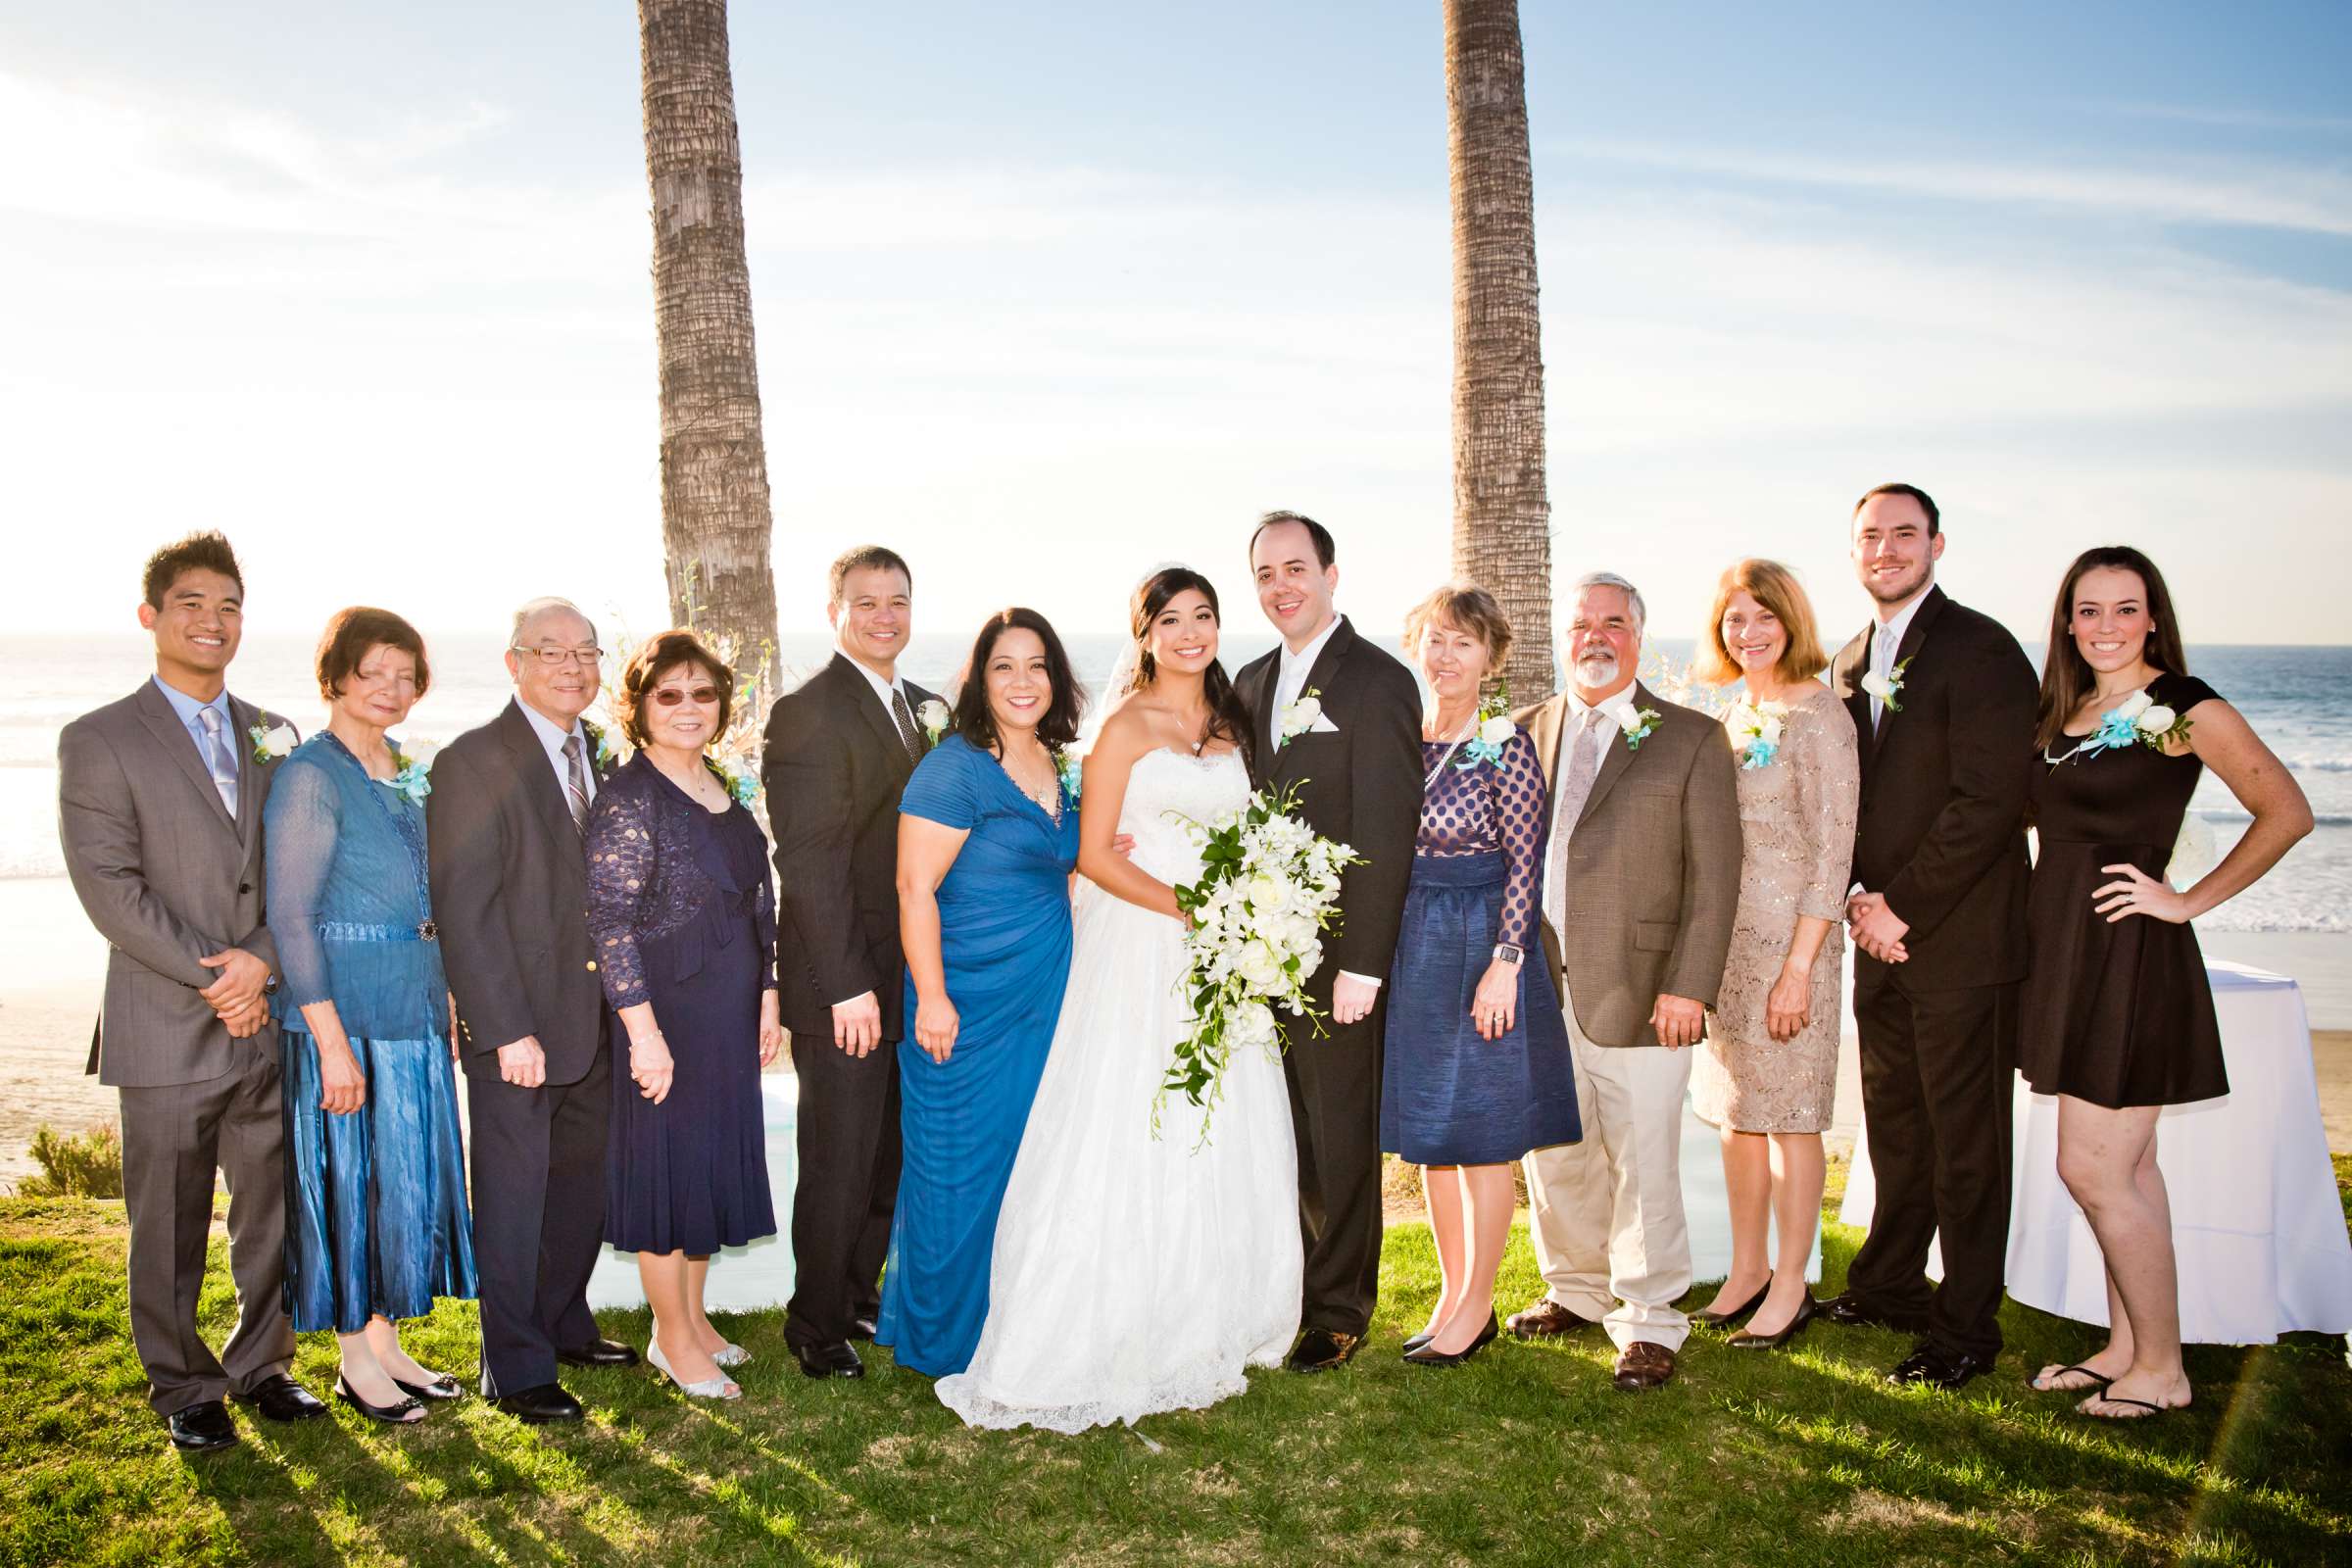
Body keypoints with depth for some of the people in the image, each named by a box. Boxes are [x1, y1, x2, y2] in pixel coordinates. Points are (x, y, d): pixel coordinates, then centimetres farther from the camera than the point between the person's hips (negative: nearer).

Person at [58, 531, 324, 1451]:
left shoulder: (274, 737, 12)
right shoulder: (98, 742, -1)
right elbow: (109, 888, -10)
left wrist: (263, 959, -11)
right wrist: (215, 980, -14)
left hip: (272, 1022, 4)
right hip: (167, 1031, -4)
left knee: (273, 1212, 11)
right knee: (169, 1227, 6)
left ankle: (261, 1364, 27)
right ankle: (183, 1388, 22)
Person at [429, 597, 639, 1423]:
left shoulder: (605, 758, 9)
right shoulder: (472, 762, -11)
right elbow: (464, 910, -15)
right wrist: (508, 1030, -18)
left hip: (596, 1020, 6)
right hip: (515, 1024, -6)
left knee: (584, 1184, 16)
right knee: (513, 1194, 5)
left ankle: (563, 1324, 35)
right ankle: (515, 1367, 18)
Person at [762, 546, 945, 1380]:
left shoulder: (925, 709, 12)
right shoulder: (807, 713, -13)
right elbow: (808, 863, -18)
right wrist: (848, 984, -21)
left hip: (912, 979, 7)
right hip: (844, 985, -7)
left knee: (891, 1157, 17)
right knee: (839, 1165, 4)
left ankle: (861, 1295, 33)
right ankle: (816, 1325, 21)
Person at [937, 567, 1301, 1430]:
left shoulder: (1230, 724, 13)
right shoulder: (1127, 726, -5)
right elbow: (1094, 855, -10)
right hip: (1140, 950, -6)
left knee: (1226, 1147, 10)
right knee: (1130, 1145, -5)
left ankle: (1207, 1326, 24)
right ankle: (1112, 1340, 6)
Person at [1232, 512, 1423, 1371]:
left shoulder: (1379, 682, -9)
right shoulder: (1251, 684, 13)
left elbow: (1386, 834, -14)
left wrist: (1361, 965, -17)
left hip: (1336, 955, -6)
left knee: (1339, 1138, 6)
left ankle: (1340, 1309, 21)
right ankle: (1283, 1290, 27)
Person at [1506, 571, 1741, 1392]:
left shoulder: (1691, 738, 1)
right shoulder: (1525, 731, 11)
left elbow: (1714, 874, -3)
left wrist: (1689, 986, -10)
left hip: (1639, 993, -3)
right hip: (1539, 987, 4)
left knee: (1643, 1163, 2)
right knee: (1553, 1154, 13)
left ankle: (1646, 1323, 17)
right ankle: (1576, 1291, 33)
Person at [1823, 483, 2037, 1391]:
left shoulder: (1980, 649, -11)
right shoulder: (1851, 663, 14)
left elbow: (1987, 802, -17)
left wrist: (1900, 906, -14)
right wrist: (1859, 900, -1)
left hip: (1959, 941, -7)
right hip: (1883, 941, 7)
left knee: (1965, 1142, 2)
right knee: (1894, 1129, 17)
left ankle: (1966, 1331, 13)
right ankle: (1888, 1288, 32)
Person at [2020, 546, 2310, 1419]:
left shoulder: (2182, 707, -9)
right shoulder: (2066, 711, 11)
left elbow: (2287, 812, -14)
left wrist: (2189, 901, -13)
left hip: (2131, 956, -7)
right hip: (2067, 952, 7)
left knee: (2092, 1168, -5)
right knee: (2126, 1164, 14)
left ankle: (2162, 1370, 10)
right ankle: (2124, 1346, 24)